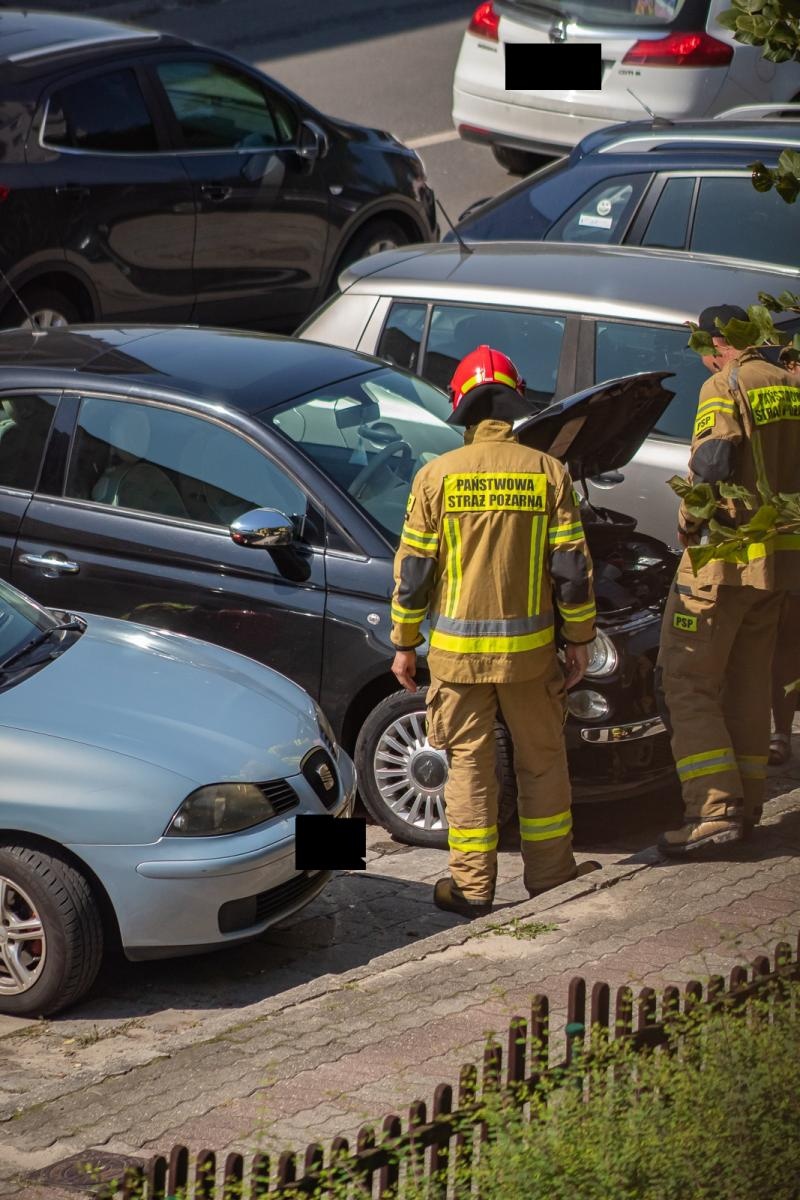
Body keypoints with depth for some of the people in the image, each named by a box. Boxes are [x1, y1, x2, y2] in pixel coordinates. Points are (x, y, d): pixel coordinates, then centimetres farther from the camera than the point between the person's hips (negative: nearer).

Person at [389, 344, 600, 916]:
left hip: (458, 649, 0)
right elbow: (572, 566, -3)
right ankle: (549, 874, 22)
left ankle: (472, 886, 11)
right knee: (542, 760, 14)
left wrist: (405, 643, 7)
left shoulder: (436, 477, -5)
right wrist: (580, 639, 7)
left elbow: (413, 569, -3)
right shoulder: (548, 473, -4)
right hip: (530, 649, 0)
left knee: (469, 763, 8)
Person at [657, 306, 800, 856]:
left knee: (689, 682, -4)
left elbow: (712, 465, -22)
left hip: (726, 555, -8)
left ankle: (715, 809, -13)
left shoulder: (725, 388, -13)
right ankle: (746, 805, 19)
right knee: (750, 682, 15)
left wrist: (689, 522, -9)